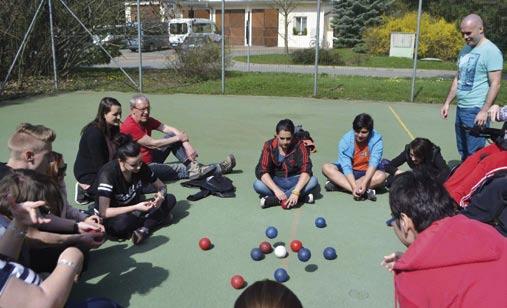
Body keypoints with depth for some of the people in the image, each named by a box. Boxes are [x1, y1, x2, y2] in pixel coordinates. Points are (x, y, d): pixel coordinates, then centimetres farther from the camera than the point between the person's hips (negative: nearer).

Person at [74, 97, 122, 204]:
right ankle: (86, 189, 1)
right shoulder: (94, 132, -26)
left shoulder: (114, 128, -2)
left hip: (106, 169, 8)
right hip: (87, 173, -8)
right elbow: (99, 165, -23)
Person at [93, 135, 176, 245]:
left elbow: (161, 186, 4)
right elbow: (104, 212, -28)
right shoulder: (107, 174, -26)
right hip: (113, 217, -6)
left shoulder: (141, 167, -10)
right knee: (121, 224, -41)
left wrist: (161, 194, -21)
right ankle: (157, 218, -16)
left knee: (171, 199, -11)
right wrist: (136, 207, -32)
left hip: (134, 211, 6)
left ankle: (145, 228, -24)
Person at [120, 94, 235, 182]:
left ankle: (193, 166, -15)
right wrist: (178, 138, -13)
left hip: (152, 158, 9)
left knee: (172, 136, -2)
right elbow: (152, 143, -21)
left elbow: (170, 129, -3)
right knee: (179, 169, -26)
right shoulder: (129, 127, -22)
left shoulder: (147, 120, 4)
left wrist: (187, 144, -19)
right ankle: (219, 168, -16)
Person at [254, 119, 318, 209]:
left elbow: (306, 170, -22)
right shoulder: (269, 146, -12)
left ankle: (273, 199, -30)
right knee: (257, 185, -29)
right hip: (275, 181, 0)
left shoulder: (299, 145, -13)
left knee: (313, 181, -28)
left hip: (294, 181, 0)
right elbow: (262, 171, -21)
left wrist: (296, 192, -37)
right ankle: (302, 197, -27)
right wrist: (276, 190, -36)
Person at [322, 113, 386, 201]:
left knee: (381, 176, -34)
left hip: (368, 173, -1)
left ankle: (337, 184, -33)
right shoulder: (345, 140, -17)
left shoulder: (377, 140, -17)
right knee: (326, 168, -25)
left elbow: (373, 163, -29)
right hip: (349, 173, 2)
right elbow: (346, 166, -24)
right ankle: (364, 191, -37)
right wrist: (354, 187, -37)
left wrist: (364, 182, -44)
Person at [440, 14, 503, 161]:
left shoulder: (491, 51, -11)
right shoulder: (465, 50, 13)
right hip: (461, 109, 8)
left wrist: (484, 111, -20)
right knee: (463, 152, 16)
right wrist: (447, 102, 16)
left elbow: (495, 84, -15)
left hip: (476, 111, -8)